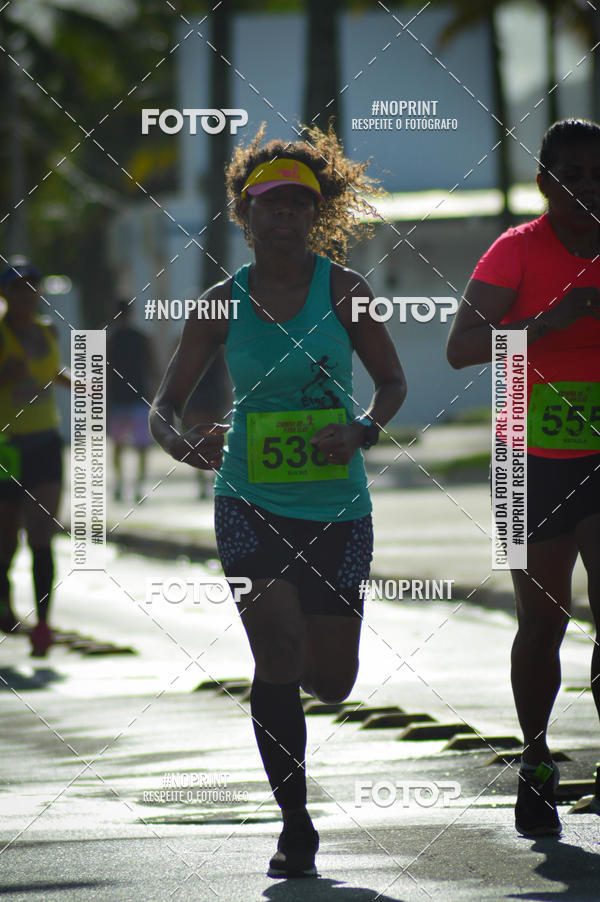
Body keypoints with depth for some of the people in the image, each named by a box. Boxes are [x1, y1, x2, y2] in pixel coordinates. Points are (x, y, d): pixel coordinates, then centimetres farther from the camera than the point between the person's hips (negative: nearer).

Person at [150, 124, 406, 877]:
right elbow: (164, 405, 3)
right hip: (250, 502, -1)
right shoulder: (224, 301, 0)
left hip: (335, 505, 1)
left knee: (330, 683, 4)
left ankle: (287, 676, 44)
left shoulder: (343, 291, -2)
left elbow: (393, 381, 7)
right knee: (278, 657, -17)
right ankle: (295, 825, -6)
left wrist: (363, 430, -15)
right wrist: (183, 443, -21)